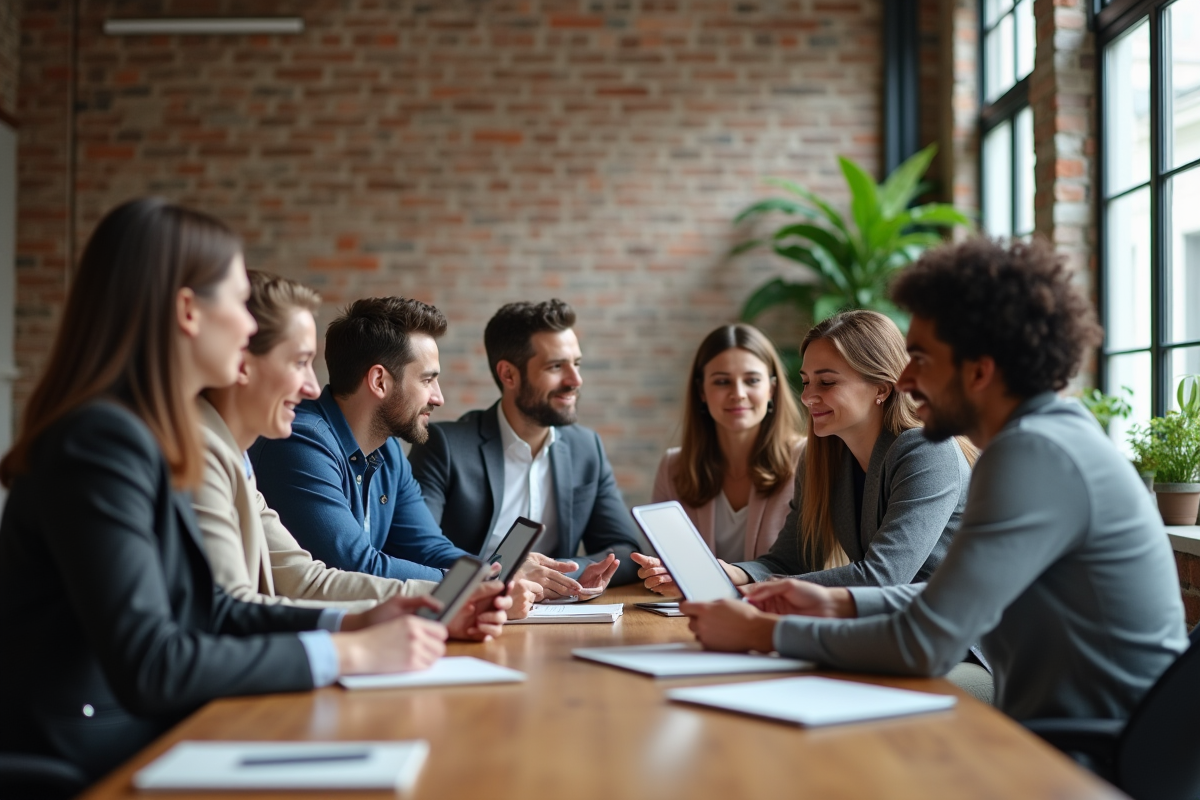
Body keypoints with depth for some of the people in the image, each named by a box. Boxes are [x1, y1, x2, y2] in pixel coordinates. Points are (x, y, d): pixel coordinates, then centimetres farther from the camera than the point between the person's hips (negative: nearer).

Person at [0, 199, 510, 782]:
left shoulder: (142, 437, 8)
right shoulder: (101, 441, -19)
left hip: (151, 740, 8)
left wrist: (353, 623, 0)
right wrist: (349, 653, -21)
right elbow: (148, 664, -26)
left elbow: (206, 612, 11)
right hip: (91, 768, -8)